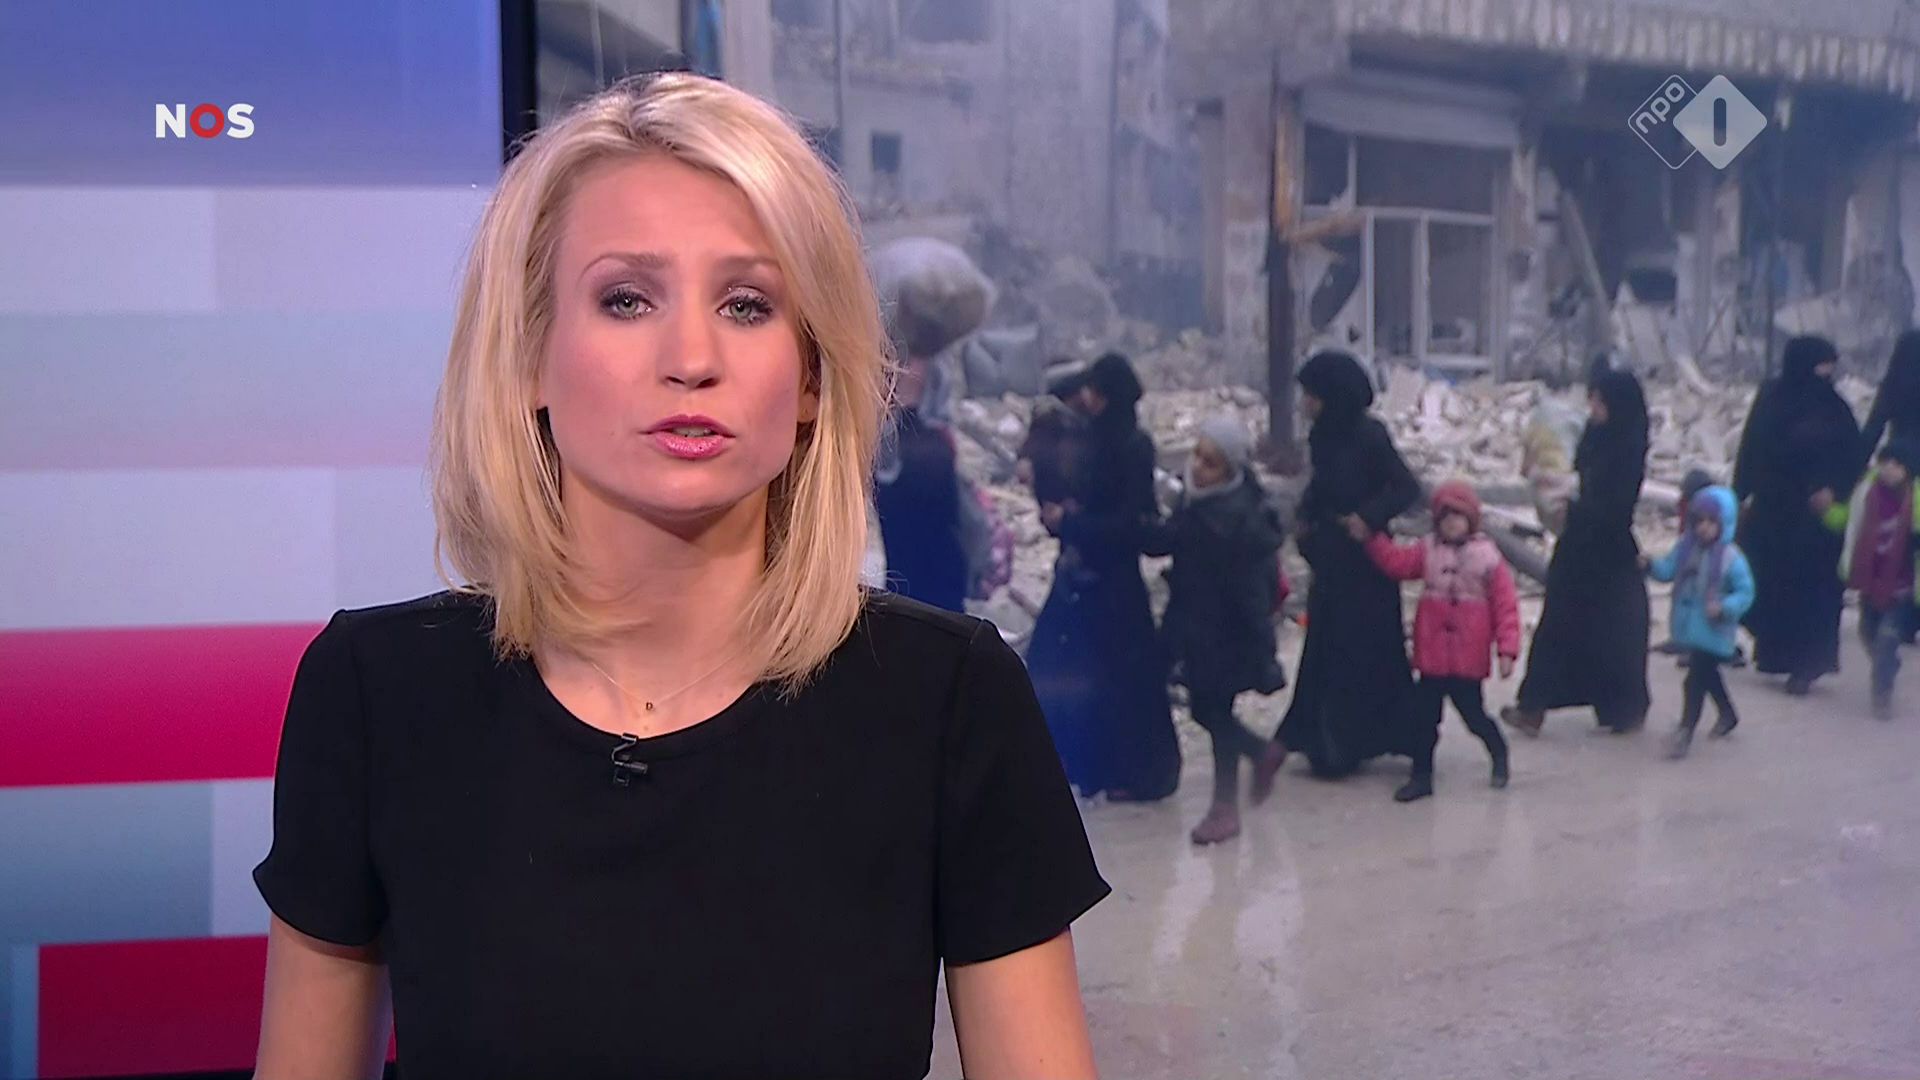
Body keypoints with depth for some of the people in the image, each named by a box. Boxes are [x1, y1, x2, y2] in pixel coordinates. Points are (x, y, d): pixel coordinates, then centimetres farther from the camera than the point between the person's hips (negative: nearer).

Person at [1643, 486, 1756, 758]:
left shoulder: (1730, 557, -16)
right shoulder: (1686, 546, 0)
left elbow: (1745, 591, -13)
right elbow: (1668, 569, -1)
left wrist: (1724, 607, -29)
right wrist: (1651, 564, -22)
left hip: (1711, 630, -7)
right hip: (1690, 625, 7)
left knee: (1696, 678, -8)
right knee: (1707, 673, 24)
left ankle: (1685, 731, -1)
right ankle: (1727, 714, 46)